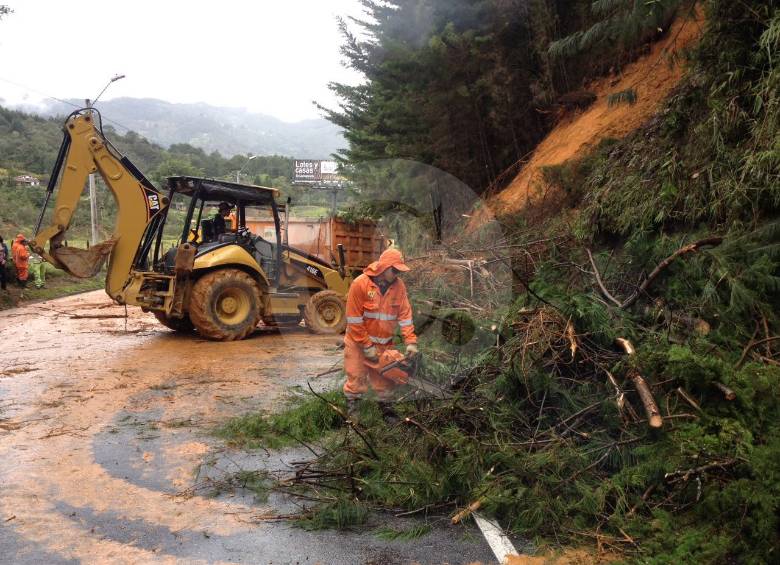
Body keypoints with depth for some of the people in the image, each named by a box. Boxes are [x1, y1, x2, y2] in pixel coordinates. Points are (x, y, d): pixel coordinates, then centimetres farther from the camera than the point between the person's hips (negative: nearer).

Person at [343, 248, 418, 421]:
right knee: (357, 377, 6)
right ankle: (352, 409, 23)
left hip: (384, 343, 3)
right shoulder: (360, 284, -19)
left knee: (385, 377, 10)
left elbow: (405, 315, -6)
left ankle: (386, 406, 27)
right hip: (359, 341, -3)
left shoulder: (399, 285, -6)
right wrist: (367, 347, -17)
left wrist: (411, 342, -15)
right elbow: (354, 319, -18)